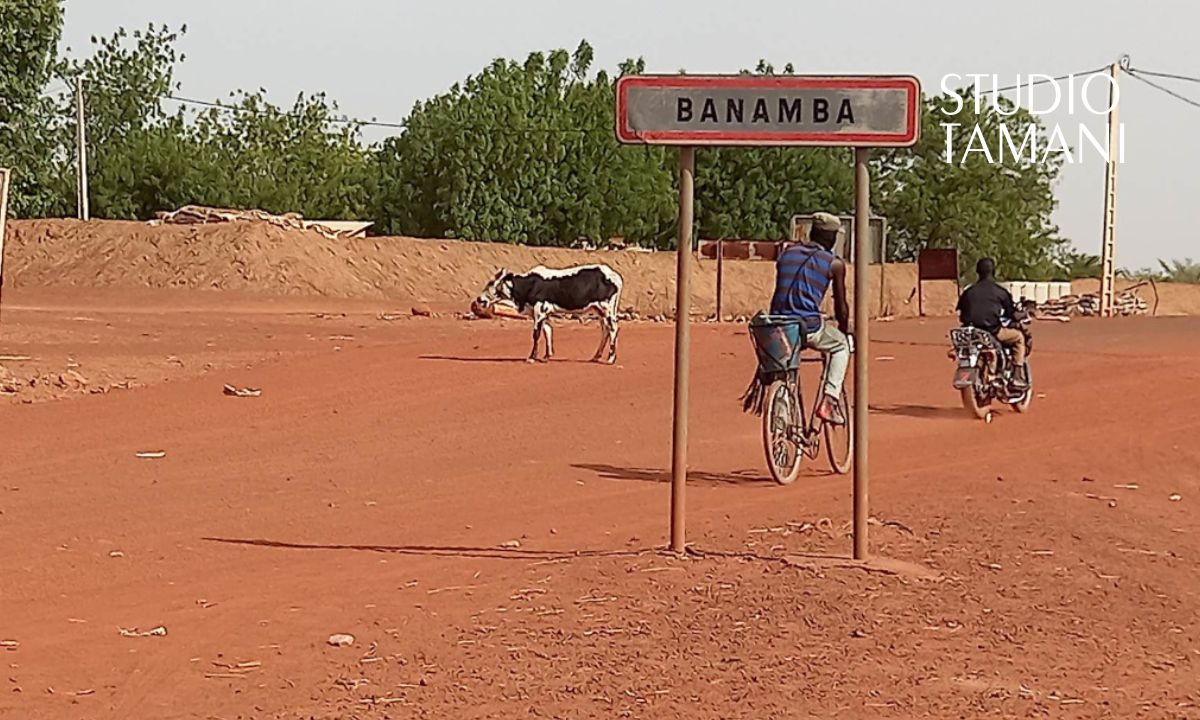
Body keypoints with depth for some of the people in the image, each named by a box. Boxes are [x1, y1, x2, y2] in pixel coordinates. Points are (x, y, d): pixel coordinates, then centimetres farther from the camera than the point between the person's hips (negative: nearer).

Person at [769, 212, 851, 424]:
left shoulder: (786, 255, 16)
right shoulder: (834, 263, 4)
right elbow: (841, 305, 10)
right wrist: (845, 330, 28)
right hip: (809, 327, -4)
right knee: (842, 345, 25)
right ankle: (830, 400, 10)